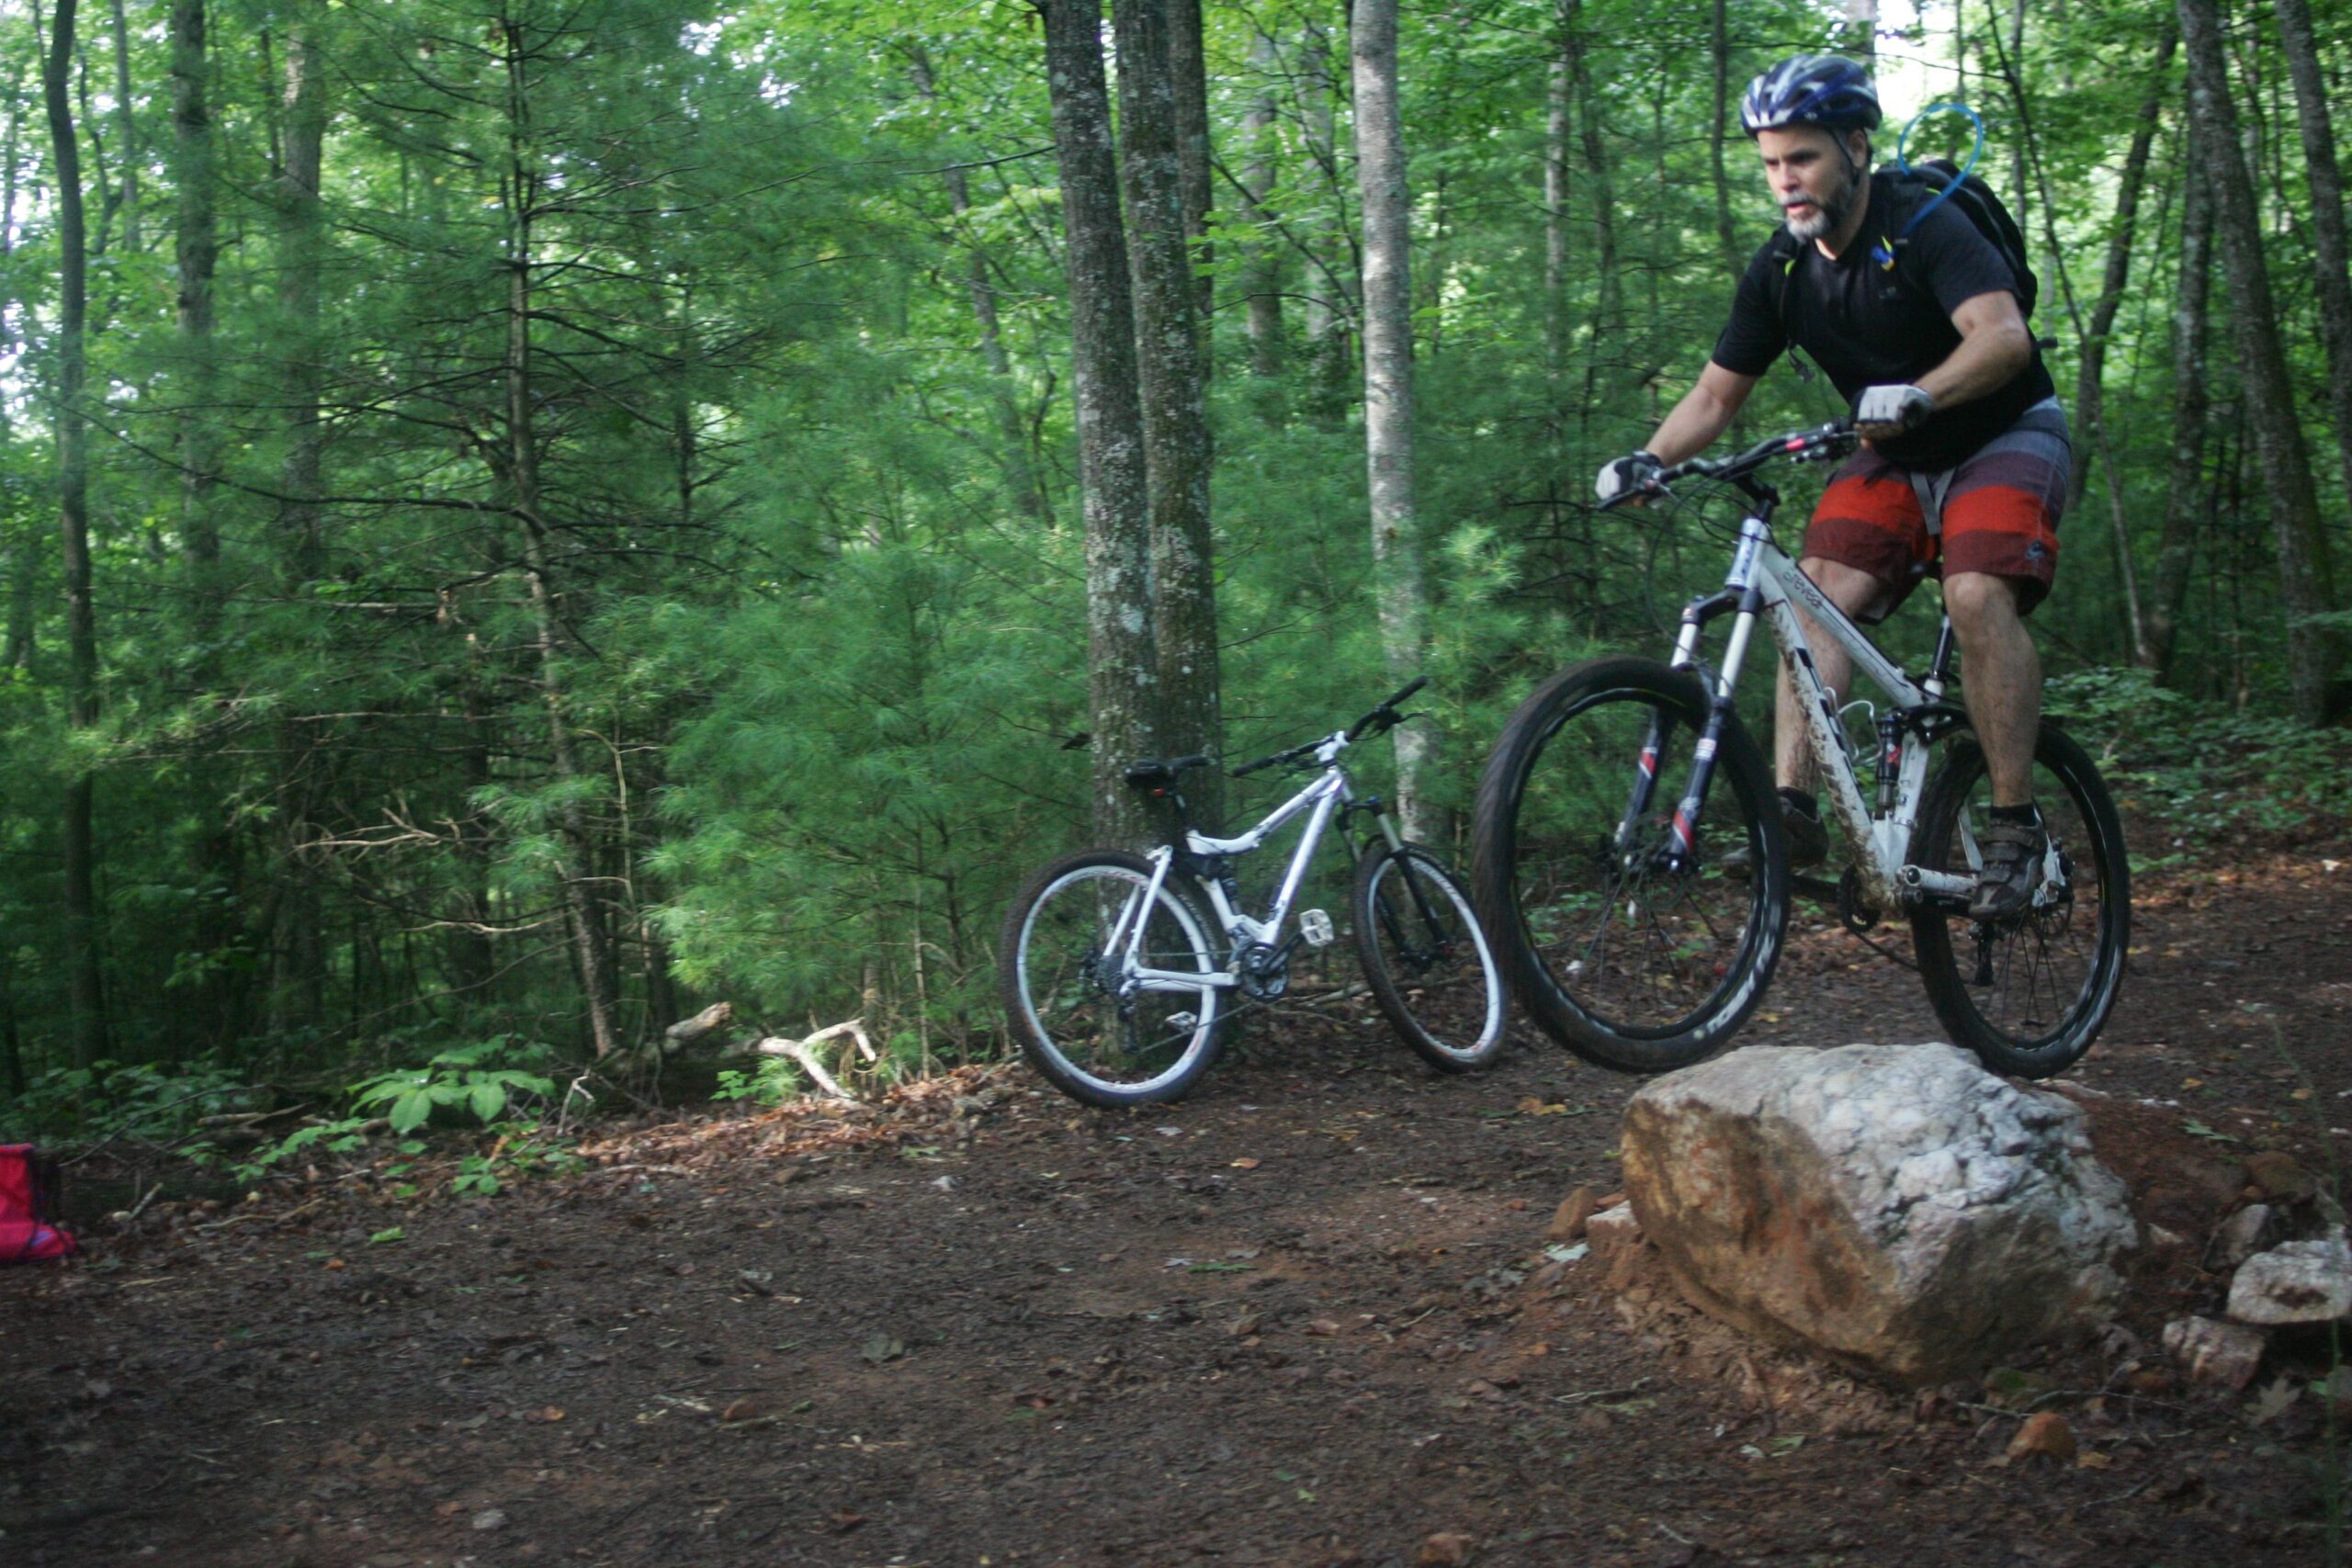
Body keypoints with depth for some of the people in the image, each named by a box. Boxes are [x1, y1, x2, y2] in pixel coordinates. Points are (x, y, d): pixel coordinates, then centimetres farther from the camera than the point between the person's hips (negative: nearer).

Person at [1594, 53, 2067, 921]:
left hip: (2005, 436, -5)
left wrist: (1916, 395, -55)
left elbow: (2003, 335, -37)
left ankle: (2015, 825, -20)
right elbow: (1714, 395, -1)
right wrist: (1647, 461, -20)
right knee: (1818, 593, -18)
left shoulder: (1925, 229, -22)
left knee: (1977, 595, -29)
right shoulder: (1779, 273, -5)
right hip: (1894, 458, 6)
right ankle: (1793, 803, -26)